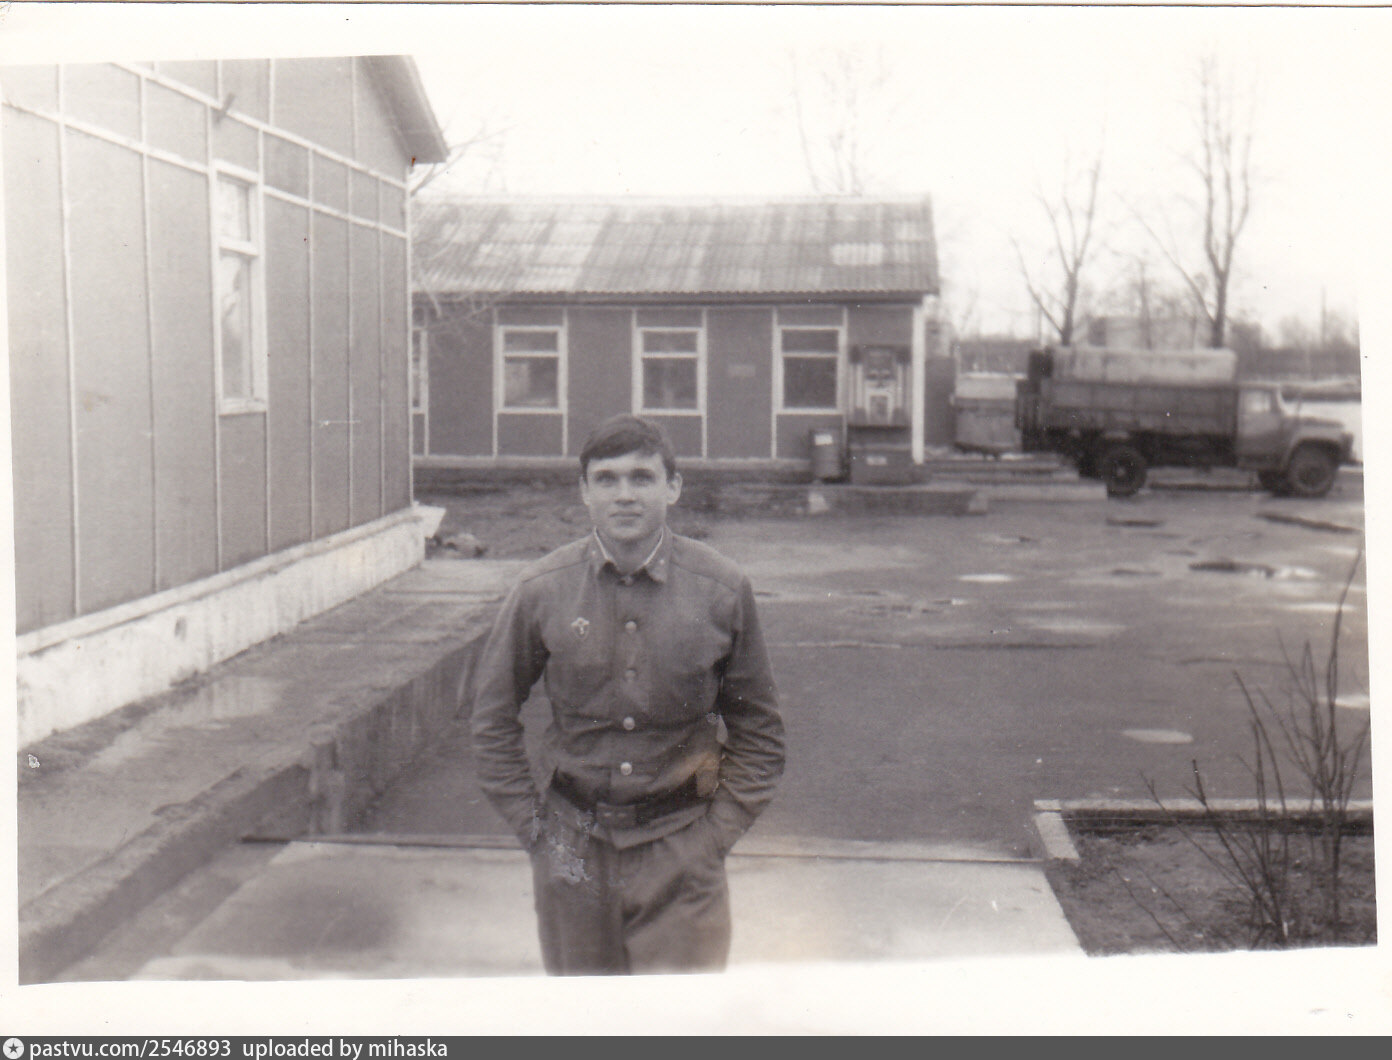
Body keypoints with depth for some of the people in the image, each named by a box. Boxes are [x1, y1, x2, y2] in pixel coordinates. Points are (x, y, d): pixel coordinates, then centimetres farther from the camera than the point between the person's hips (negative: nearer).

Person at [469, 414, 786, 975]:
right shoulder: (542, 590, -6)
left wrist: (717, 832, -1)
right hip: (573, 847, 1)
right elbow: (492, 719, 7)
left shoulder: (722, 589, -6)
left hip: (680, 850, -1)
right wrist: (535, 828, 1)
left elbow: (758, 730, 5)